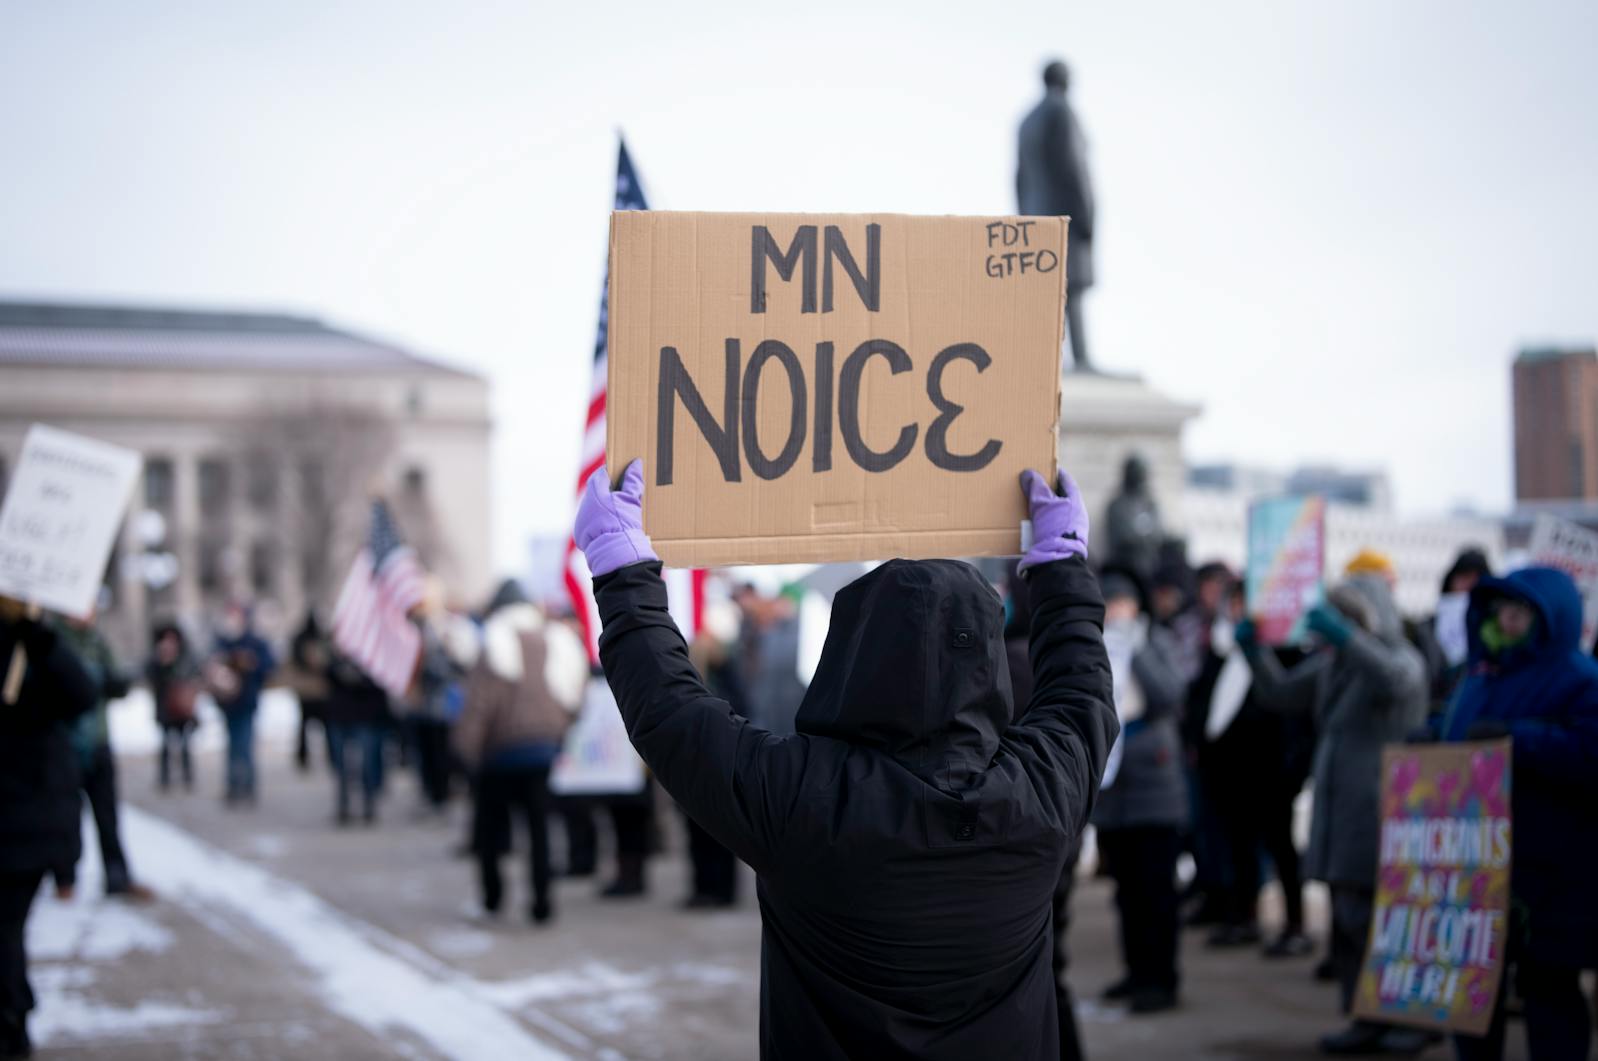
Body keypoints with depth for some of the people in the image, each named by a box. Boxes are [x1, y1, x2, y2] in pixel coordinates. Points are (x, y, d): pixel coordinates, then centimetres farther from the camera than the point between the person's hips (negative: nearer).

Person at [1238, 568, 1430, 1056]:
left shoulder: (1402, 658, -7)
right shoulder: (1330, 663, 15)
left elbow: (1395, 680, -30)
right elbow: (1280, 694, 19)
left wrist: (1345, 636, -41)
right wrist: (1254, 651, 3)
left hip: (1379, 811, -8)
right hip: (1339, 811, 8)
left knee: (1364, 918, -9)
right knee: (1346, 920, 9)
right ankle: (1368, 1020, 17)